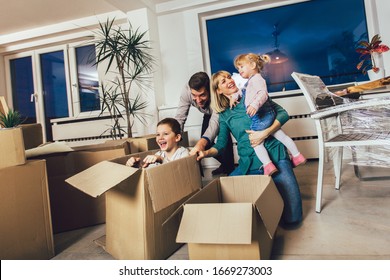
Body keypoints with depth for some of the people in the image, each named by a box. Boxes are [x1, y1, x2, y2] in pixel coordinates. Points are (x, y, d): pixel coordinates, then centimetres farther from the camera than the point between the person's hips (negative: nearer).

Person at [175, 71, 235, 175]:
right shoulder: (186, 91, -34)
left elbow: (215, 121, -53)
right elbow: (180, 117, -33)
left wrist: (202, 142, -71)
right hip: (208, 114, 5)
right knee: (206, 144, -4)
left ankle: (229, 167, -6)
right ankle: (224, 164, 22)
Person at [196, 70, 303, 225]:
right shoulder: (224, 115, 12)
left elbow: (283, 113, 0)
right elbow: (220, 144, 7)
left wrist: (265, 133, -16)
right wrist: (206, 152, -14)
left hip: (276, 156, -3)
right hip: (249, 164, 3)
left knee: (292, 219, -11)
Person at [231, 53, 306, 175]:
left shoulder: (256, 79, -10)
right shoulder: (250, 81, 21)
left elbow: (263, 93, -27)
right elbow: (242, 91, 38)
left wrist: (255, 104, -42)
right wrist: (234, 96, 22)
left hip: (260, 116, -11)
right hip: (268, 114, 11)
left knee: (257, 143, -6)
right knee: (281, 136, 18)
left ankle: (268, 165, -8)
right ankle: (297, 156, 30)